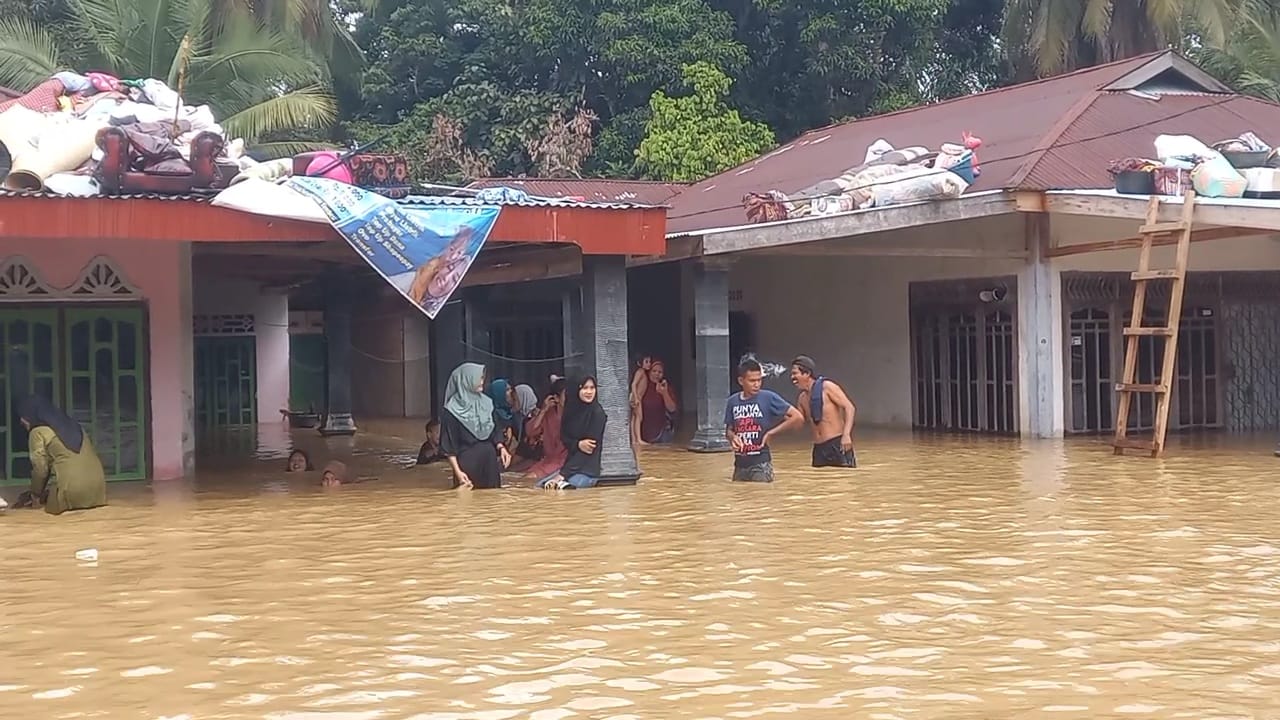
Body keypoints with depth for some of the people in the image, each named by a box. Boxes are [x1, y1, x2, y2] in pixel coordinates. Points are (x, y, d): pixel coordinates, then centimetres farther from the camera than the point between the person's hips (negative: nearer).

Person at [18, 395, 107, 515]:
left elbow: (40, 469, -1)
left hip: (70, 487, -6)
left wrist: (36, 495, 14)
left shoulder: (38, 433, 2)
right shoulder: (72, 425, 23)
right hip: (97, 484, 6)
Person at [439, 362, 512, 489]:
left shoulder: (485, 403, 7)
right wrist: (457, 472, -16)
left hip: (490, 462, 6)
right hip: (467, 464, -5)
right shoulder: (452, 411, -9)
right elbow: (449, 447, -9)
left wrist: (501, 448, -3)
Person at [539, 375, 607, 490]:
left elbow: (591, 447, -16)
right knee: (541, 484, -11)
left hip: (589, 469, -7)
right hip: (571, 465, 7)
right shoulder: (572, 409, 7)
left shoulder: (598, 413, -11)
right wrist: (578, 444, -22)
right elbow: (564, 438, 4)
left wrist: (562, 474, -21)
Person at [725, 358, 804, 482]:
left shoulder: (769, 398, -8)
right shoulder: (732, 401, 6)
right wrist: (733, 437, -8)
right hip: (740, 464, 5)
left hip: (761, 464, -5)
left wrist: (770, 433, -11)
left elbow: (798, 418, -10)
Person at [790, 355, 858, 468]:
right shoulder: (802, 398, 13)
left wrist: (846, 434, -23)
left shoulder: (827, 387, -8)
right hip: (819, 447, 7)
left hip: (837, 444, -7)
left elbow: (849, 408, -13)